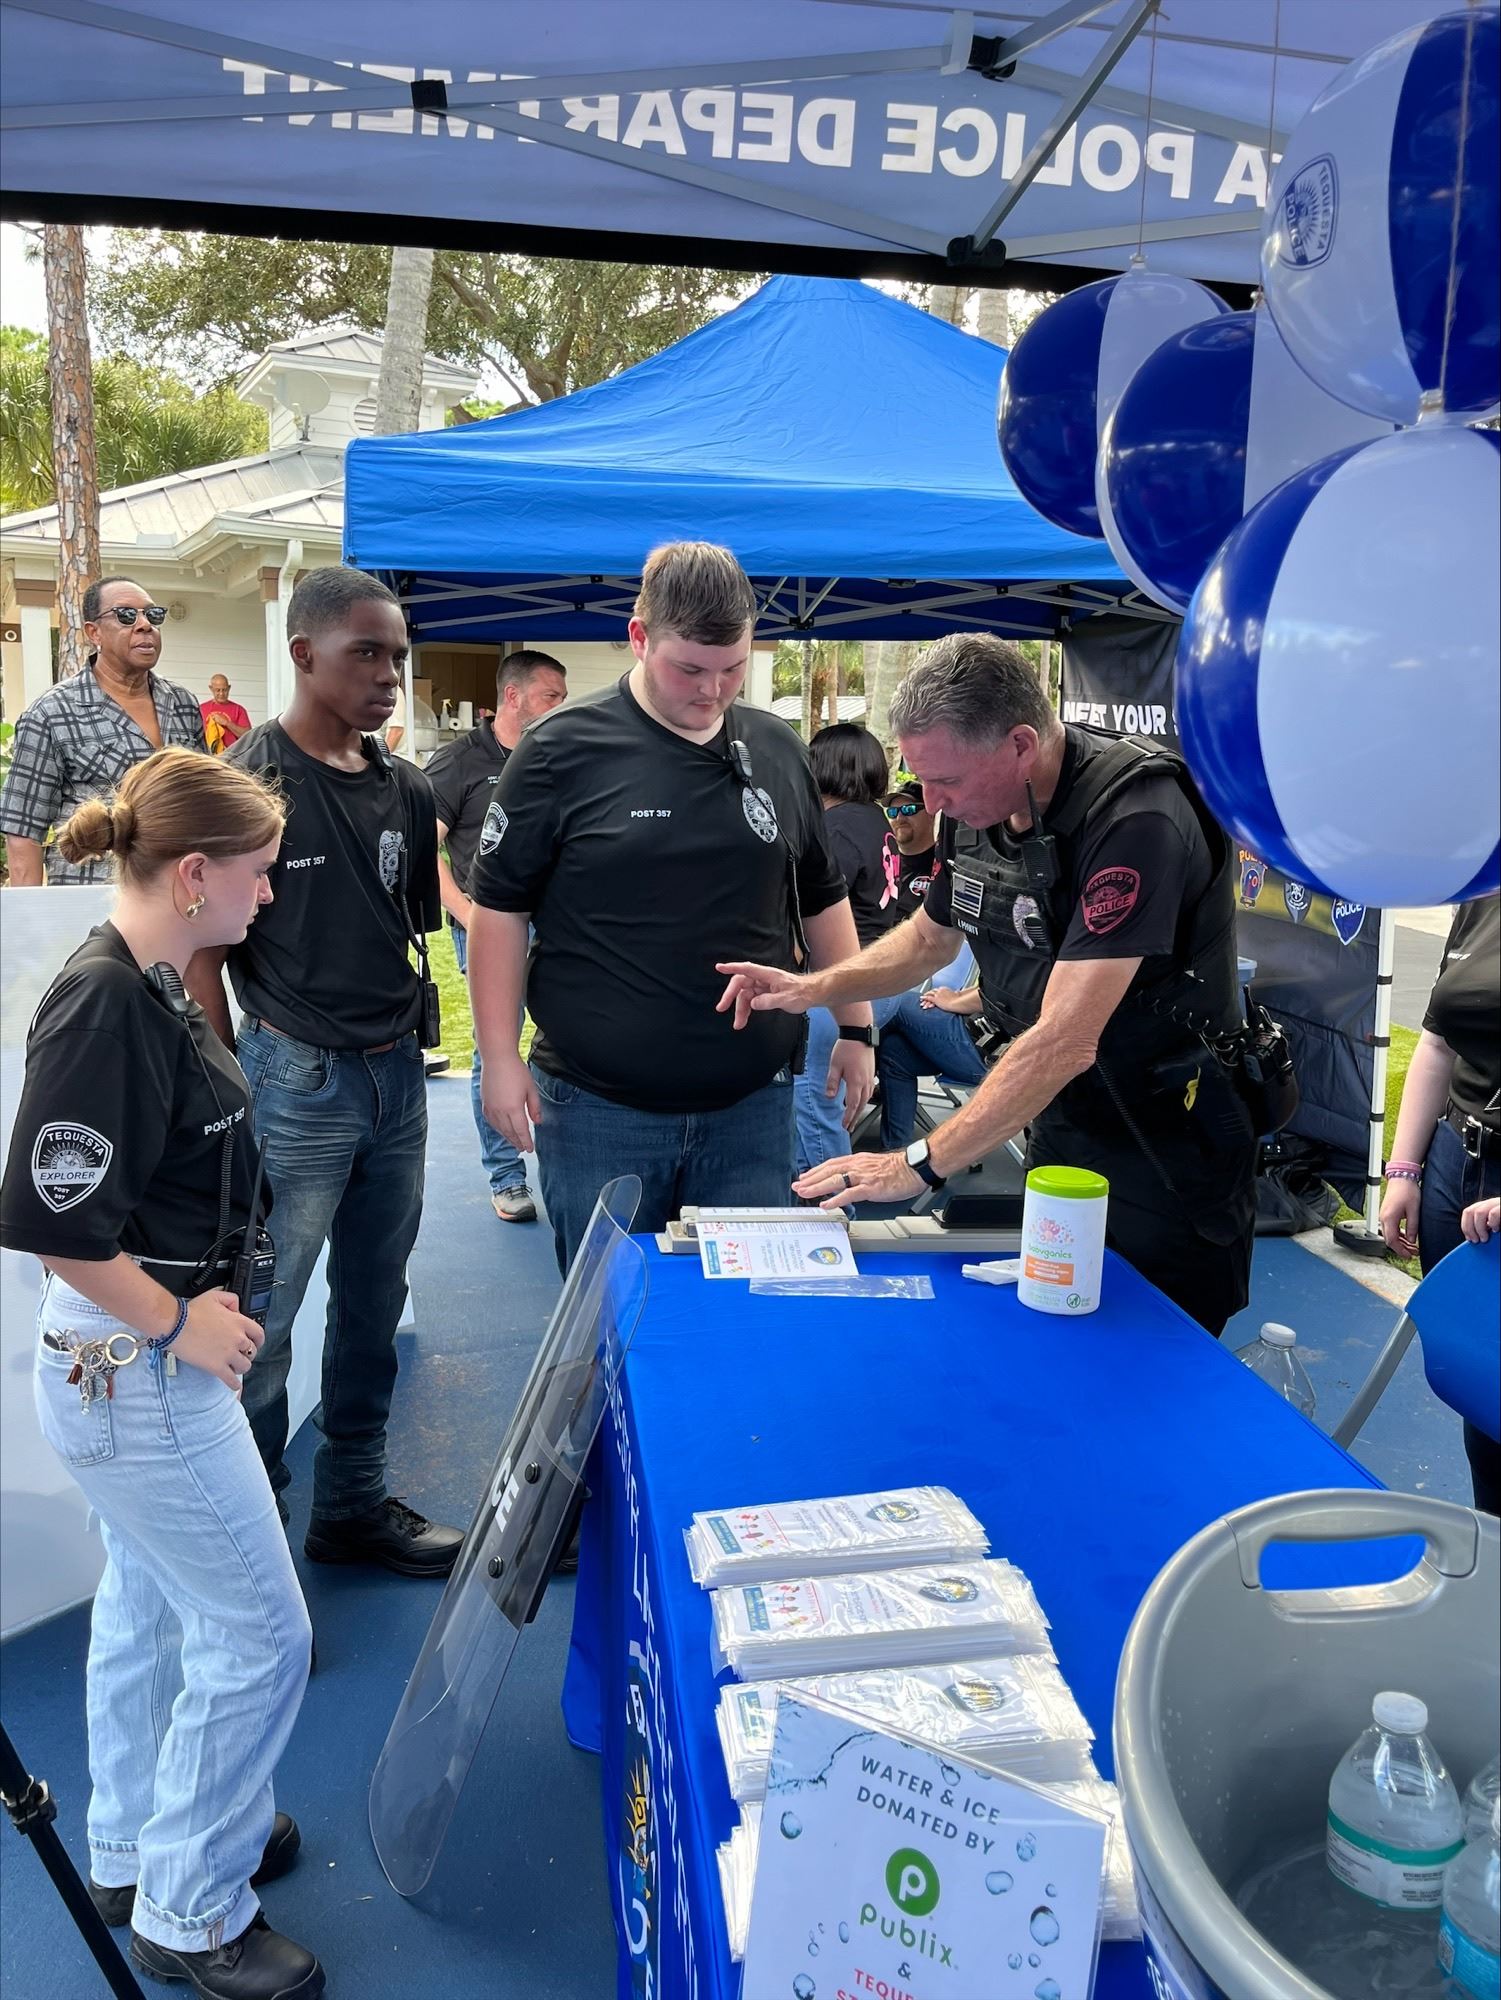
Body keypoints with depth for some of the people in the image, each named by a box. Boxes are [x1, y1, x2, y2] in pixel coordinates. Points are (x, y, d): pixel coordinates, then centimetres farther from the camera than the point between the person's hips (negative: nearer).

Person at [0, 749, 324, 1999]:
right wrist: (177, 1322, -18)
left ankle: (134, 1855, 44)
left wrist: (193, 1304, 12)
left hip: (134, 1362, 10)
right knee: (259, 1634, 3)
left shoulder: (148, 989, 4)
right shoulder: (104, 1007, -25)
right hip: (135, 1373, -10)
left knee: (149, 1605, 24)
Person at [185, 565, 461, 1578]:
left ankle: (354, 1503, 34)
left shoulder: (406, 787, 6)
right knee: (261, 1320, 5)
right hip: (295, 1079, -6)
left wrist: (410, 1053, 9)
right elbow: (205, 954, -9)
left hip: (396, 1075, 6)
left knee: (374, 1305, 17)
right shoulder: (248, 783, -11)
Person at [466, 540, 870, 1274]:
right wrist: (500, 1057, -7)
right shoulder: (563, 748, -6)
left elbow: (821, 901, 16)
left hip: (751, 1102, 3)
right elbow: (500, 908, -3)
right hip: (596, 1105, -3)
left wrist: (856, 1026, 13)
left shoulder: (777, 751, 6)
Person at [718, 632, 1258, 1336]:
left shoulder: (1136, 820, -28)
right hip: (1056, 1127, 7)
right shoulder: (977, 805, -2)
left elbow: (1064, 1041, -32)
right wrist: (813, 988, 0)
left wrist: (921, 1164, -29)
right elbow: (930, 935, 16)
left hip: (1164, 1152, -7)